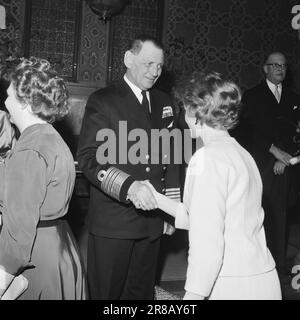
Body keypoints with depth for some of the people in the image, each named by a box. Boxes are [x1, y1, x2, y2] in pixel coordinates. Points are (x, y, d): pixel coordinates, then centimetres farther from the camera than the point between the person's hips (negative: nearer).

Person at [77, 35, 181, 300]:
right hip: (112, 221, -5)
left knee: (142, 291, 15)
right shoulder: (102, 101, -4)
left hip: (152, 220, 5)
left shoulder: (163, 102, 13)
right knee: (107, 292, 5)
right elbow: (88, 158, -15)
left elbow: (169, 159, 15)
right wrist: (129, 186, -29)